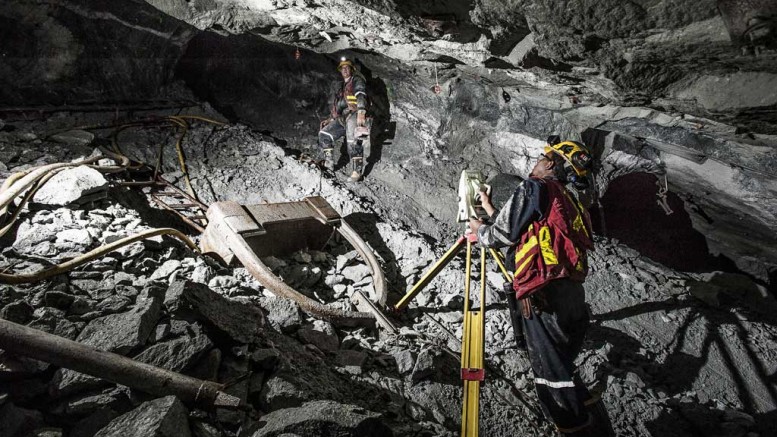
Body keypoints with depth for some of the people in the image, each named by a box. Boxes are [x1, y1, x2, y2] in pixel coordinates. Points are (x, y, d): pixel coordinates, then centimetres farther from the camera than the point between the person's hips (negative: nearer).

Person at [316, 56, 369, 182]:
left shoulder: (357, 80, 4)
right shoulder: (340, 87, 28)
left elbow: (361, 96, -14)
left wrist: (361, 113, -30)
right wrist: (330, 119, 26)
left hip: (354, 114, -8)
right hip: (342, 117, 8)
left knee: (353, 142, -23)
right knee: (324, 134, 0)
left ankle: (357, 171, -22)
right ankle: (327, 162, 3)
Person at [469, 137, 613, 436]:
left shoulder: (536, 187, 1)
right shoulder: (572, 203, 26)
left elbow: (503, 235, 1)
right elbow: (521, 230, 32)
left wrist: (479, 230, 22)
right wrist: (490, 209, 44)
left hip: (544, 297, -9)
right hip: (575, 299, 9)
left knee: (554, 381, -6)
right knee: (561, 373, 17)